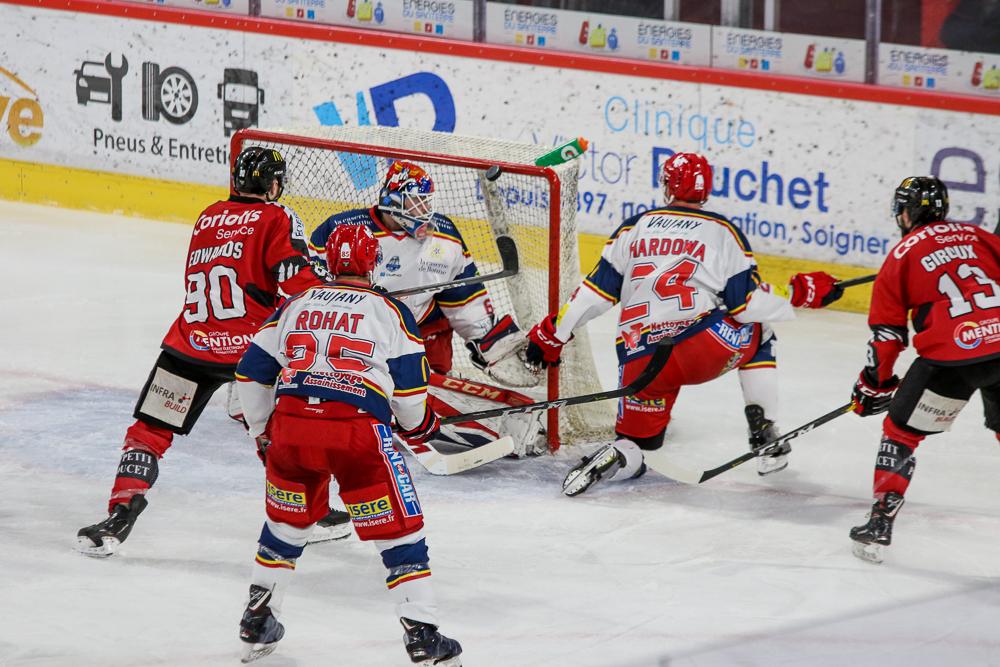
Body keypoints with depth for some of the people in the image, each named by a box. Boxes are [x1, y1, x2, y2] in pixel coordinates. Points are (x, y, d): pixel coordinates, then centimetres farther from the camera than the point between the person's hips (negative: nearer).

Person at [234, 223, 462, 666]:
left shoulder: (296, 305, 20)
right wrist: (419, 427, 28)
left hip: (290, 423, 4)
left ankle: (257, 626, 32)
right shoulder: (391, 312, 10)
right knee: (399, 529, 5)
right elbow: (409, 390, 7)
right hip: (358, 430, -4)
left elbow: (251, 373, 21)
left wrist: (263, 431, 35)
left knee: (286, 521, 25)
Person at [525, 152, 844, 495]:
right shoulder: (724, 233, 7)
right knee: (756, 335, 28)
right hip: (705, 347, -3)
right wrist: (801, 292, 12)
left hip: (639, 361, 3)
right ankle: (764, 435, 16)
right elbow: (747, 305, 0)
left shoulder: (634, 228, 15)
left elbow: (595, 291, 13)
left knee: (636, 443, 20)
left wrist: (551, 334, 21)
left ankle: (618, 455, -16)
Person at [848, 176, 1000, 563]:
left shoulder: (902, 256, 11)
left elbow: (887, 332, 11)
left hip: (951, 356, -3)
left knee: (901, 431, 12)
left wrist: (876, 385, 22)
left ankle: (880, 524, 5)